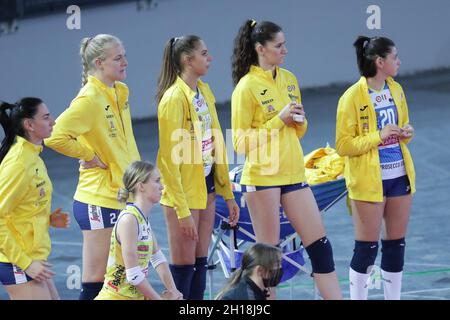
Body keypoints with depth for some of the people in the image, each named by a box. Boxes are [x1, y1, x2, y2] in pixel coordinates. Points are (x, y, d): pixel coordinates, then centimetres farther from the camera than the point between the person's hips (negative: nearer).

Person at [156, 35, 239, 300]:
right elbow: (170, 158, -18)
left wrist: (227, 193, 14)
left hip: (206, 186, 8)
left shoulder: (204, 91, 8)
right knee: (183, 266, -3)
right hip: (183, 190, -8)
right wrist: (182, 211, -20)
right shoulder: (174, 98, -17)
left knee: (200, 262, 10)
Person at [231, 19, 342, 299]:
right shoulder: (247, 87, -9)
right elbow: (241, 142, -11)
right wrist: (278, 120, -16)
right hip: (262, 177, -6)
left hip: (293, 174, 6)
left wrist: (299, 119, -2)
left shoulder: (289, 79, 11)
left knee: (319, 244, 4)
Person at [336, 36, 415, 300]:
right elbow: (343, 146, -14)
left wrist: (406, 133, -1)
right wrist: (379, 136, -23)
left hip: (399, 176, 6)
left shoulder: (396, 90, 8)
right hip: (369, 180, -6)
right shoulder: (352, 97, -13)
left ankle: (394, 296, 18)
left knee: (396, 243, 10)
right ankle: (358, 296, 7)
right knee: (367, 247, -2)